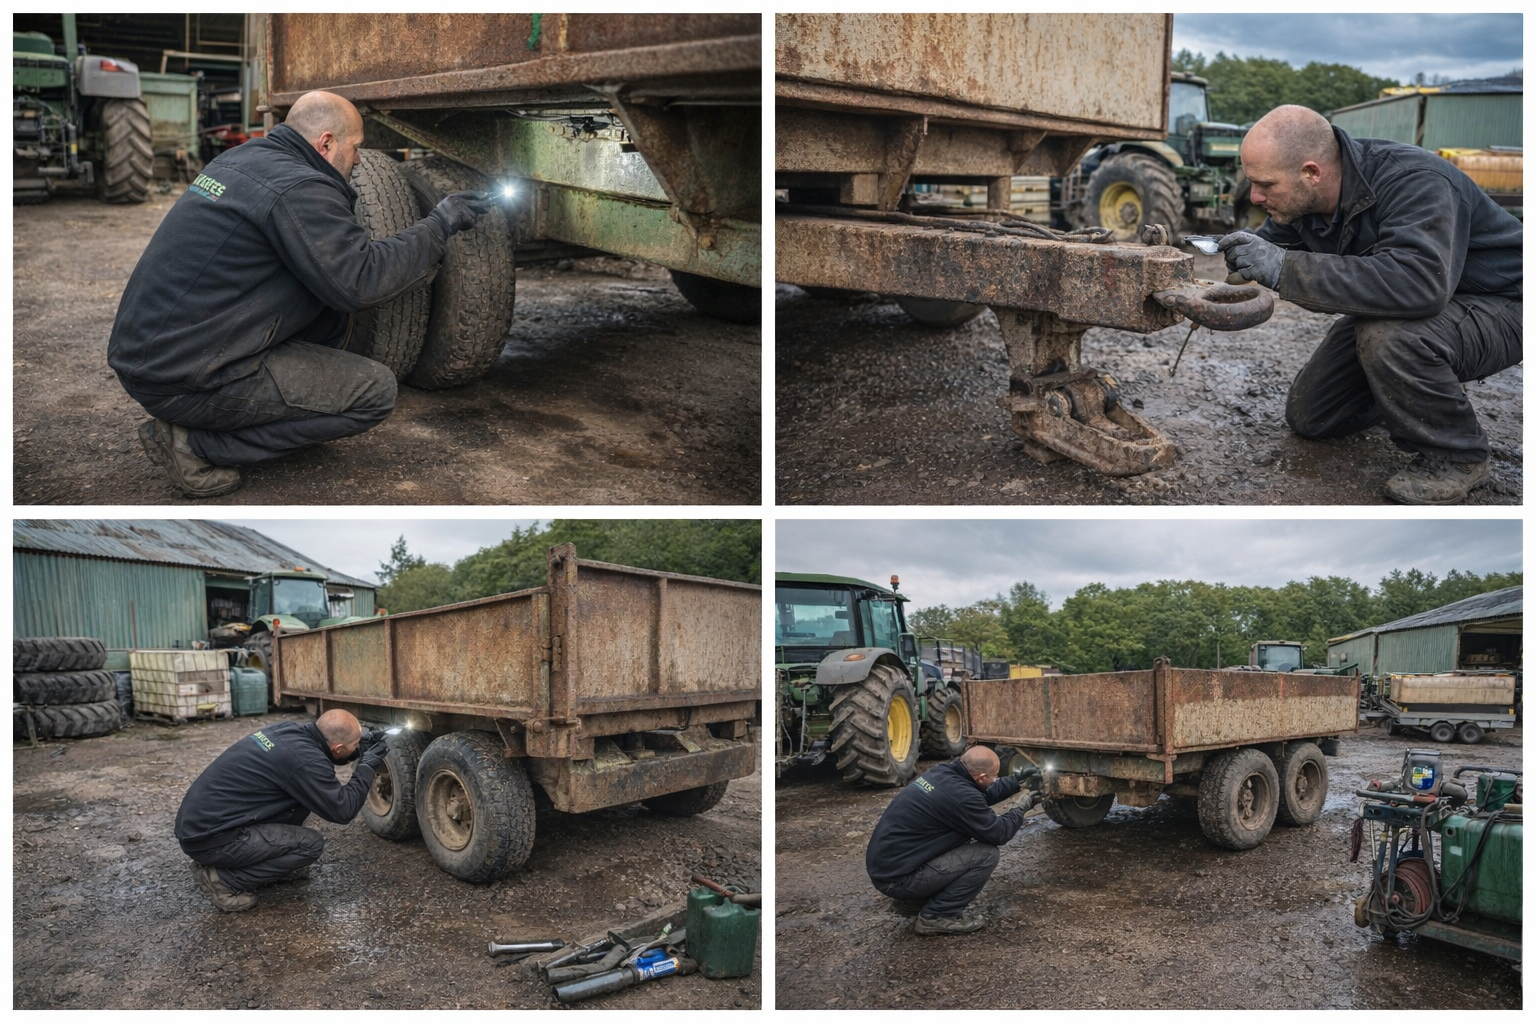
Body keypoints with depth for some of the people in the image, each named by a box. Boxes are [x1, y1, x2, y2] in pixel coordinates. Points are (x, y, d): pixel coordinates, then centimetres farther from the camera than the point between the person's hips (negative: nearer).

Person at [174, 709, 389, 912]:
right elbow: (343, 810, -12)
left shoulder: (292, 730, 4)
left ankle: (276, 863, 19)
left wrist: (360, 750, 17)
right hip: (209, 837, -9)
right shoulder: (304, 759, -21)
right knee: (311, 844, -8)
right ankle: (222, 878, -5)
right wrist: (367, 766, 0)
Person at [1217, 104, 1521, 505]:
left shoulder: (1414, 182, -34)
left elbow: (1420, 283, -50)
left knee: (1388, 335, -38)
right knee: (1307, 417, 4)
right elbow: (1275, 240, 8)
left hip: (1494, 307, -7)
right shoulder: (1303, 194, -11)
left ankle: (1456, 456, -14)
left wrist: (1283, 268, -50)